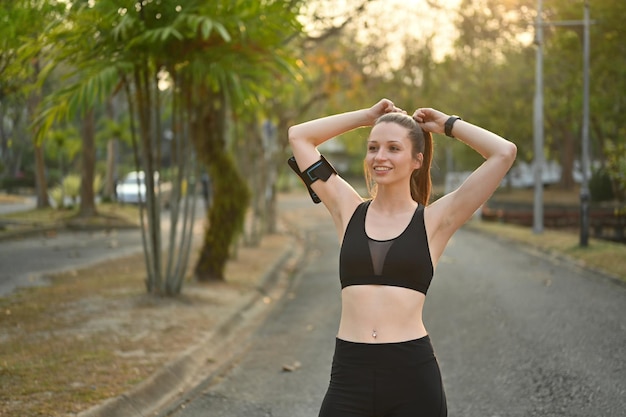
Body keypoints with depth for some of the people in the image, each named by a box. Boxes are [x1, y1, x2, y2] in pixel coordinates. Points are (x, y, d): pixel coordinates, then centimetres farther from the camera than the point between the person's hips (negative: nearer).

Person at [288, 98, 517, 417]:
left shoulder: (434, 221, 2)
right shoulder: (349, 211, 9)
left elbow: (504, 153, -4)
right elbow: (299, 136, 15)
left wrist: (447, 125, 8)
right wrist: (367, 116, 15)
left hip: (413, 377, -2)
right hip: (350, 375, 2)